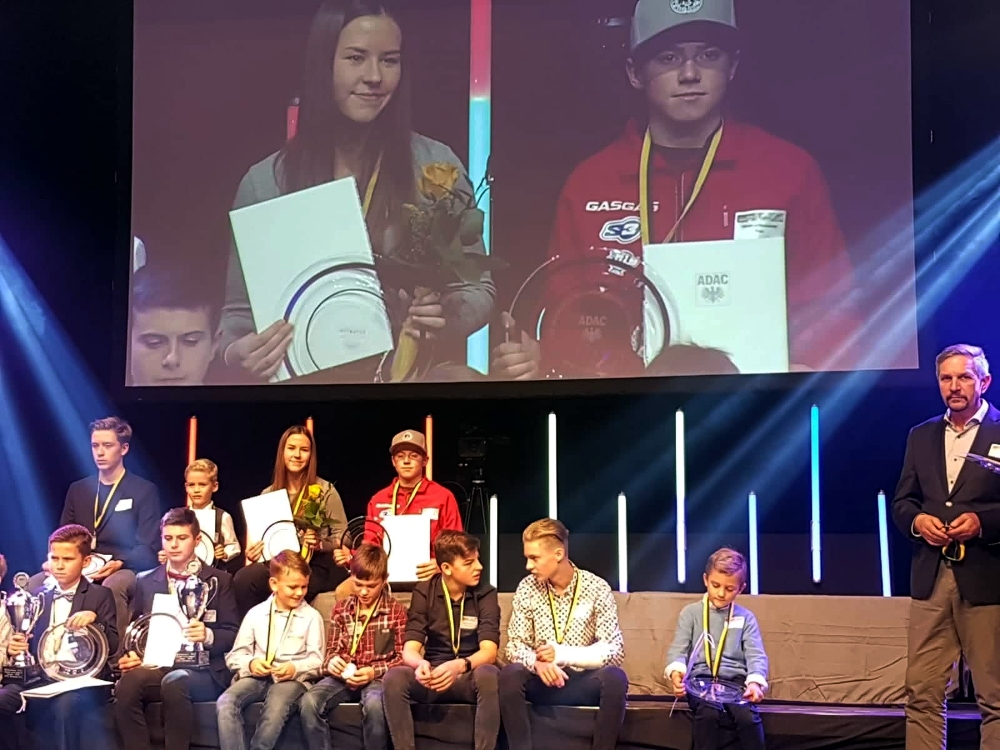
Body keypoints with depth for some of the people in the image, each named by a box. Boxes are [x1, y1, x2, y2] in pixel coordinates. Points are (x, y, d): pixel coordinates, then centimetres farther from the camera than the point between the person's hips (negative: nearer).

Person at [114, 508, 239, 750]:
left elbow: (233, 635, 4)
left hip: (202, 669, -2)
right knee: (128, 683, -32)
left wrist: (208, 636, -18)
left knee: (175, 682, -37)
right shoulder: (145, 581, 17)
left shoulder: (220, 580, 9)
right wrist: (130, 655, -6)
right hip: (157, 665, 3)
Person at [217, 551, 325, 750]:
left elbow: (317, 661, 2)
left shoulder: (311, 617, 7)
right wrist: (250, 663, -11)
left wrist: (295, 669, -18)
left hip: (293, 679, -2)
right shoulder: (256, 613, 12)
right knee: (226, 702, -28)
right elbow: (235, 656, 11)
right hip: (256, 676, 3)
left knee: (276, 707, -37)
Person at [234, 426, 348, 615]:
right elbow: (257, 537, 18)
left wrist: (321, 544, -16)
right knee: (244, 578, -31)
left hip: (314, 566, -4)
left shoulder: (325, 491, 4)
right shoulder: (268, 494, 16)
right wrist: (252, 554, -4)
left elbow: (343, 538, 4)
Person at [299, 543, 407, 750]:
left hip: (378, 677, -3)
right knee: (308, 702, -27)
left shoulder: (396, 610, 2)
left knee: (374, 704, -39)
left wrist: (374, 672, -16)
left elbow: (403, 657, 1)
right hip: (344, 676, 3)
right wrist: (331, 662, -6)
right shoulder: (341, 609, 12)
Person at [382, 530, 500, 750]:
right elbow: (409, 650, -8)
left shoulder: (485, 594, -3)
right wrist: (421, 664, -34)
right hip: (433, 676, 1)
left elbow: (489, 651, -15)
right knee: (393, 678, -30)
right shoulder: (424, 592, 0)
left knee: (489, 675, -36)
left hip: (470, 676, -1)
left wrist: (460, 666, -37)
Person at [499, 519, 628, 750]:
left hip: (584, 682, -1)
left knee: (614, 678, -33)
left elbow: (615, 651, -11)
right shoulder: (527, 588, -1)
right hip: (543, 681, 1)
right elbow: (515, 647, -3)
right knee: (510, 675, -30)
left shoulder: (597, 588, -7)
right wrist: (537, 662, -26)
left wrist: (563, 654, -23)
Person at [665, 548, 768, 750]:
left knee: (748, 717, -31)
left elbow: (756, 655, 2)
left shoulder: (746, 618, 12)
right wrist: (676, 671, -22)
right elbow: (678, 650, 3)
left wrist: (755, 681, -21)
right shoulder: (690, 613, 10)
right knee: (708, 713, -34)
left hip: (735, 680, 1)